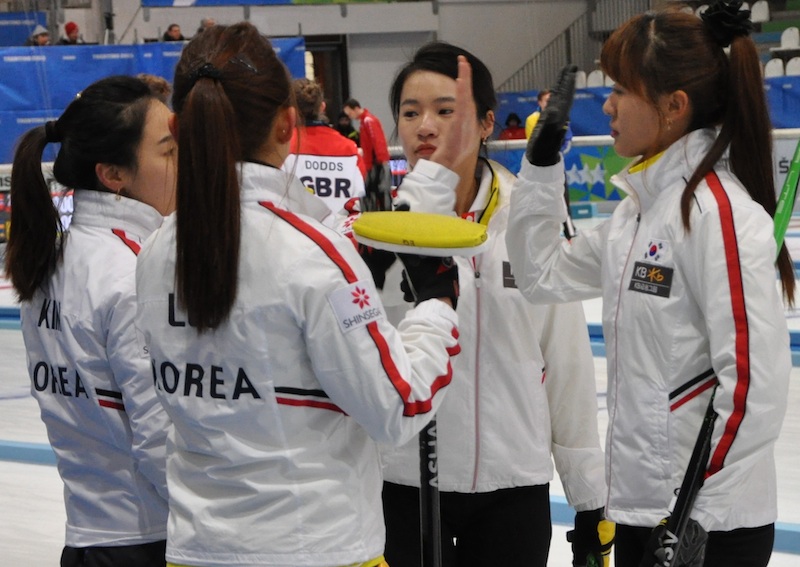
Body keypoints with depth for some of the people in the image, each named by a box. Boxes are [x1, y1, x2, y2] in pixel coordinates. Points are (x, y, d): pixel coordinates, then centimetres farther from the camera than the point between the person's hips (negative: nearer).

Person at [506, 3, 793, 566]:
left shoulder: (718, 209, -17)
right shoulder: (641, 206, 9)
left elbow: (755, 377, -22)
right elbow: (544, 276, 20)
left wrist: (698, 517, -22)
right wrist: (541, 164, 10)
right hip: (642, 503, 9)